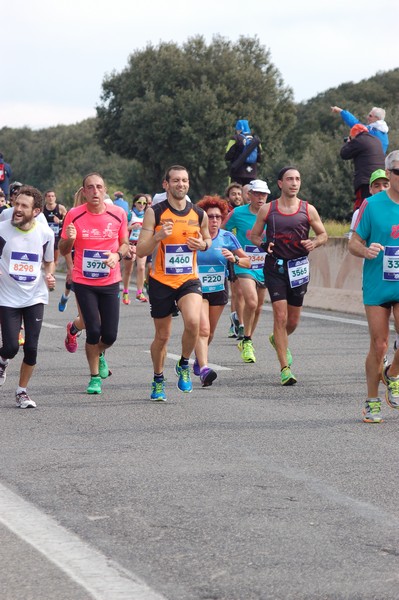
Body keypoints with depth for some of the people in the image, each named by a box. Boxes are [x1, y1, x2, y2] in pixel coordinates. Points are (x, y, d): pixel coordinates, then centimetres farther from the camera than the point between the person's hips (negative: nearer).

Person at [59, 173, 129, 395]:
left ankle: (100, 354, 37)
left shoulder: (118, 214, -3)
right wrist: (69, 239, -21)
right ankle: (95, 376, 12)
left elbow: (124, 243, 10)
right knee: (94, 330, -8)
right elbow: (63, 250, 2)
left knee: (110, 335, 1)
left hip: (110, 282, 2)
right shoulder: (74, 215, -7)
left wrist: (117, 255, -12)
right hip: (84, 283, -2)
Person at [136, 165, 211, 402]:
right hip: (161, 281, -1)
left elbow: (208, 240, 20)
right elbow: (141, 251, -8)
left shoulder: (199, 214, 2)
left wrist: (203, 245, -4)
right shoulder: (155, 213, -7)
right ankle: (158, 380, 33)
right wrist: (159, 236, -25)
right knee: (162, 336, 9)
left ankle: (184, 365, 1)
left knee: (193, 321, -26)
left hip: (189, 279, 1)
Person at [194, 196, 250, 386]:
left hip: (218, 290, 4)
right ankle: (204, 370, -30)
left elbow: (248, 261, 5)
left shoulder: (228, 238, -1)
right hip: (197, 289, -4)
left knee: (209, 332, 15)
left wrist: (235, 259, -14)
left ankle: (198, 361, 40)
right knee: (203, 329, -20)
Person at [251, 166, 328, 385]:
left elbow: (323, 234, 12)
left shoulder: (308, 210, 3)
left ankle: (277, 339, 45)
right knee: (280, 316, -12)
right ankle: (285, 368, -10)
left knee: (293, 321, 9)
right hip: (275, 266, -2)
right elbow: (254, 235, 11)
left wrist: (314, 243, -10)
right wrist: (262, 244, -11)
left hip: (298, 267, 2)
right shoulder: (267, 210, 1)